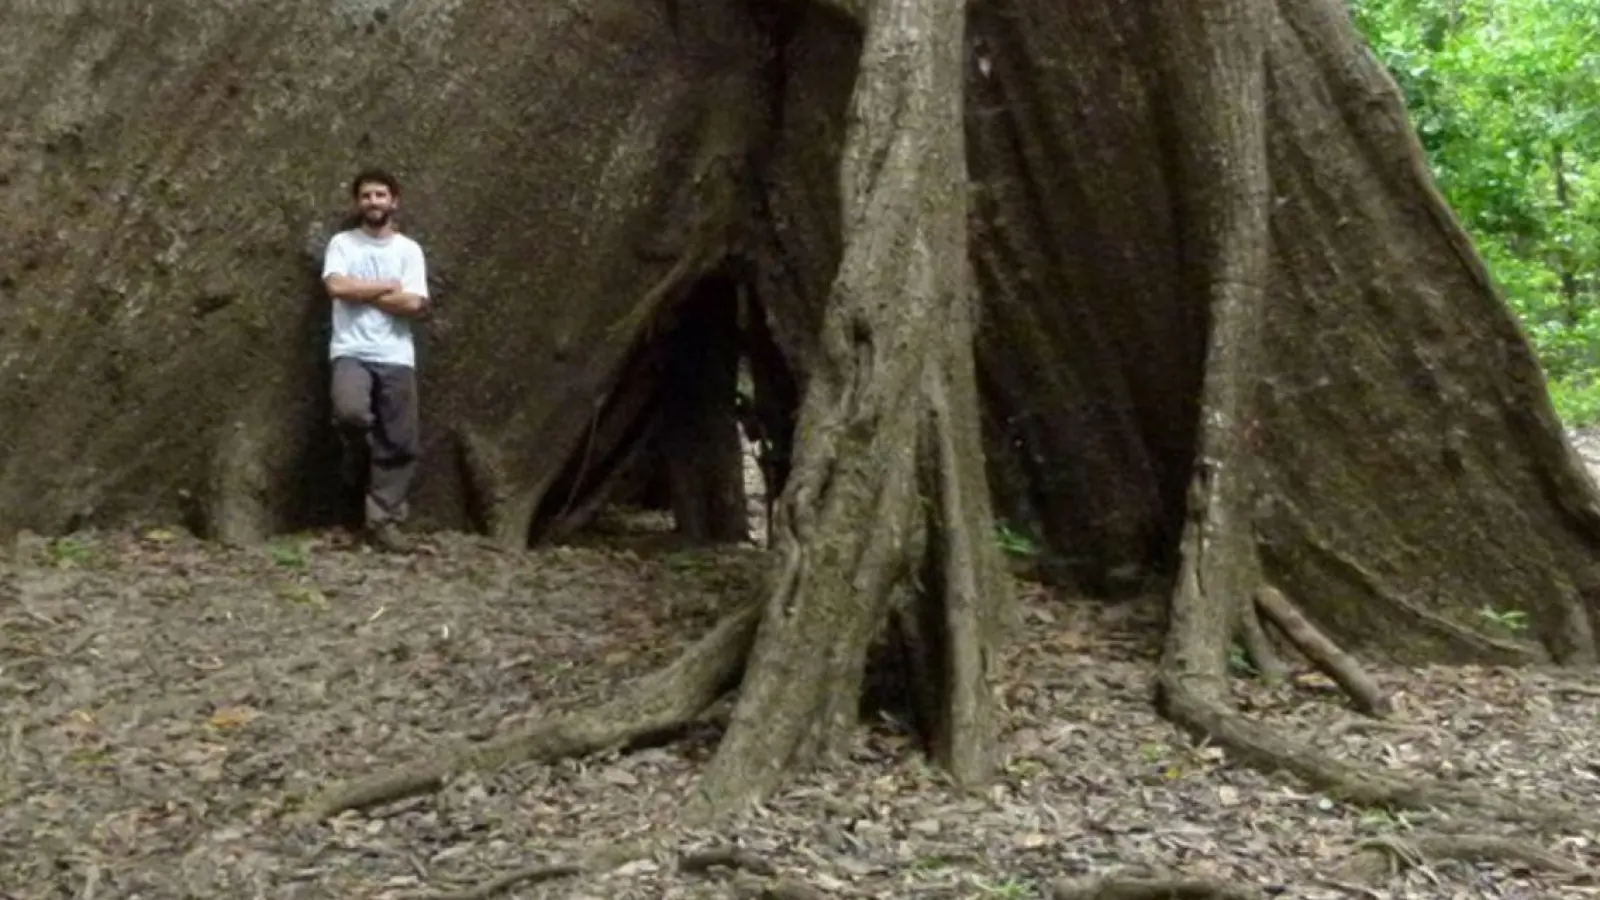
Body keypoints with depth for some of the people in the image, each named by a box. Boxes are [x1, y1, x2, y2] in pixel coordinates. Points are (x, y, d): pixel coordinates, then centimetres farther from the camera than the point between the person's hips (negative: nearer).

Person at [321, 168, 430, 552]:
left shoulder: (409, 249, 7)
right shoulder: (342, 243, 6)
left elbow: (413, 304, -5)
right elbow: (337, 286, -13)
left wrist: (362, 293, -4)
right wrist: (388, 286, -5)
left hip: (396, 357, 2)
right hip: (351, 352, -2)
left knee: (399, 442, 0)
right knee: (350, 411, -30)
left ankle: (383, 521, 10)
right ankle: (359, 455, 5)